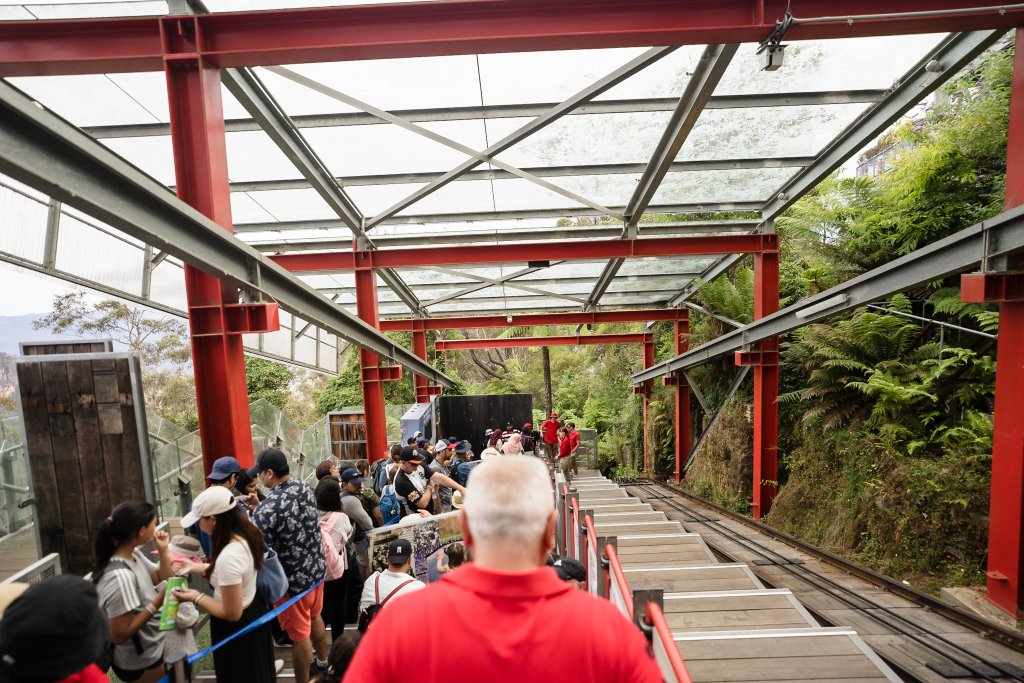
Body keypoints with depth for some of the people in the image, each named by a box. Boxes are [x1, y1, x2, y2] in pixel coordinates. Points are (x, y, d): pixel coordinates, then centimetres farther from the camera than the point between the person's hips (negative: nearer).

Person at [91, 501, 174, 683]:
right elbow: (120, 635, -28)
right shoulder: (120, 576, -33)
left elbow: (163, 579, 6)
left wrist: (163, 550, -7)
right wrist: (158, 601, -29)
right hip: (139, 662, -8)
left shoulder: (134, 554, -7)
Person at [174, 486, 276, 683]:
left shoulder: (229, 556, -35)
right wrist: (195, 567, 11)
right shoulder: (246, 535, -9)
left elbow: (232, 613, -25)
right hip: (254, 614, 8)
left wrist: (196, 597, -15)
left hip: (237, 630, -8)